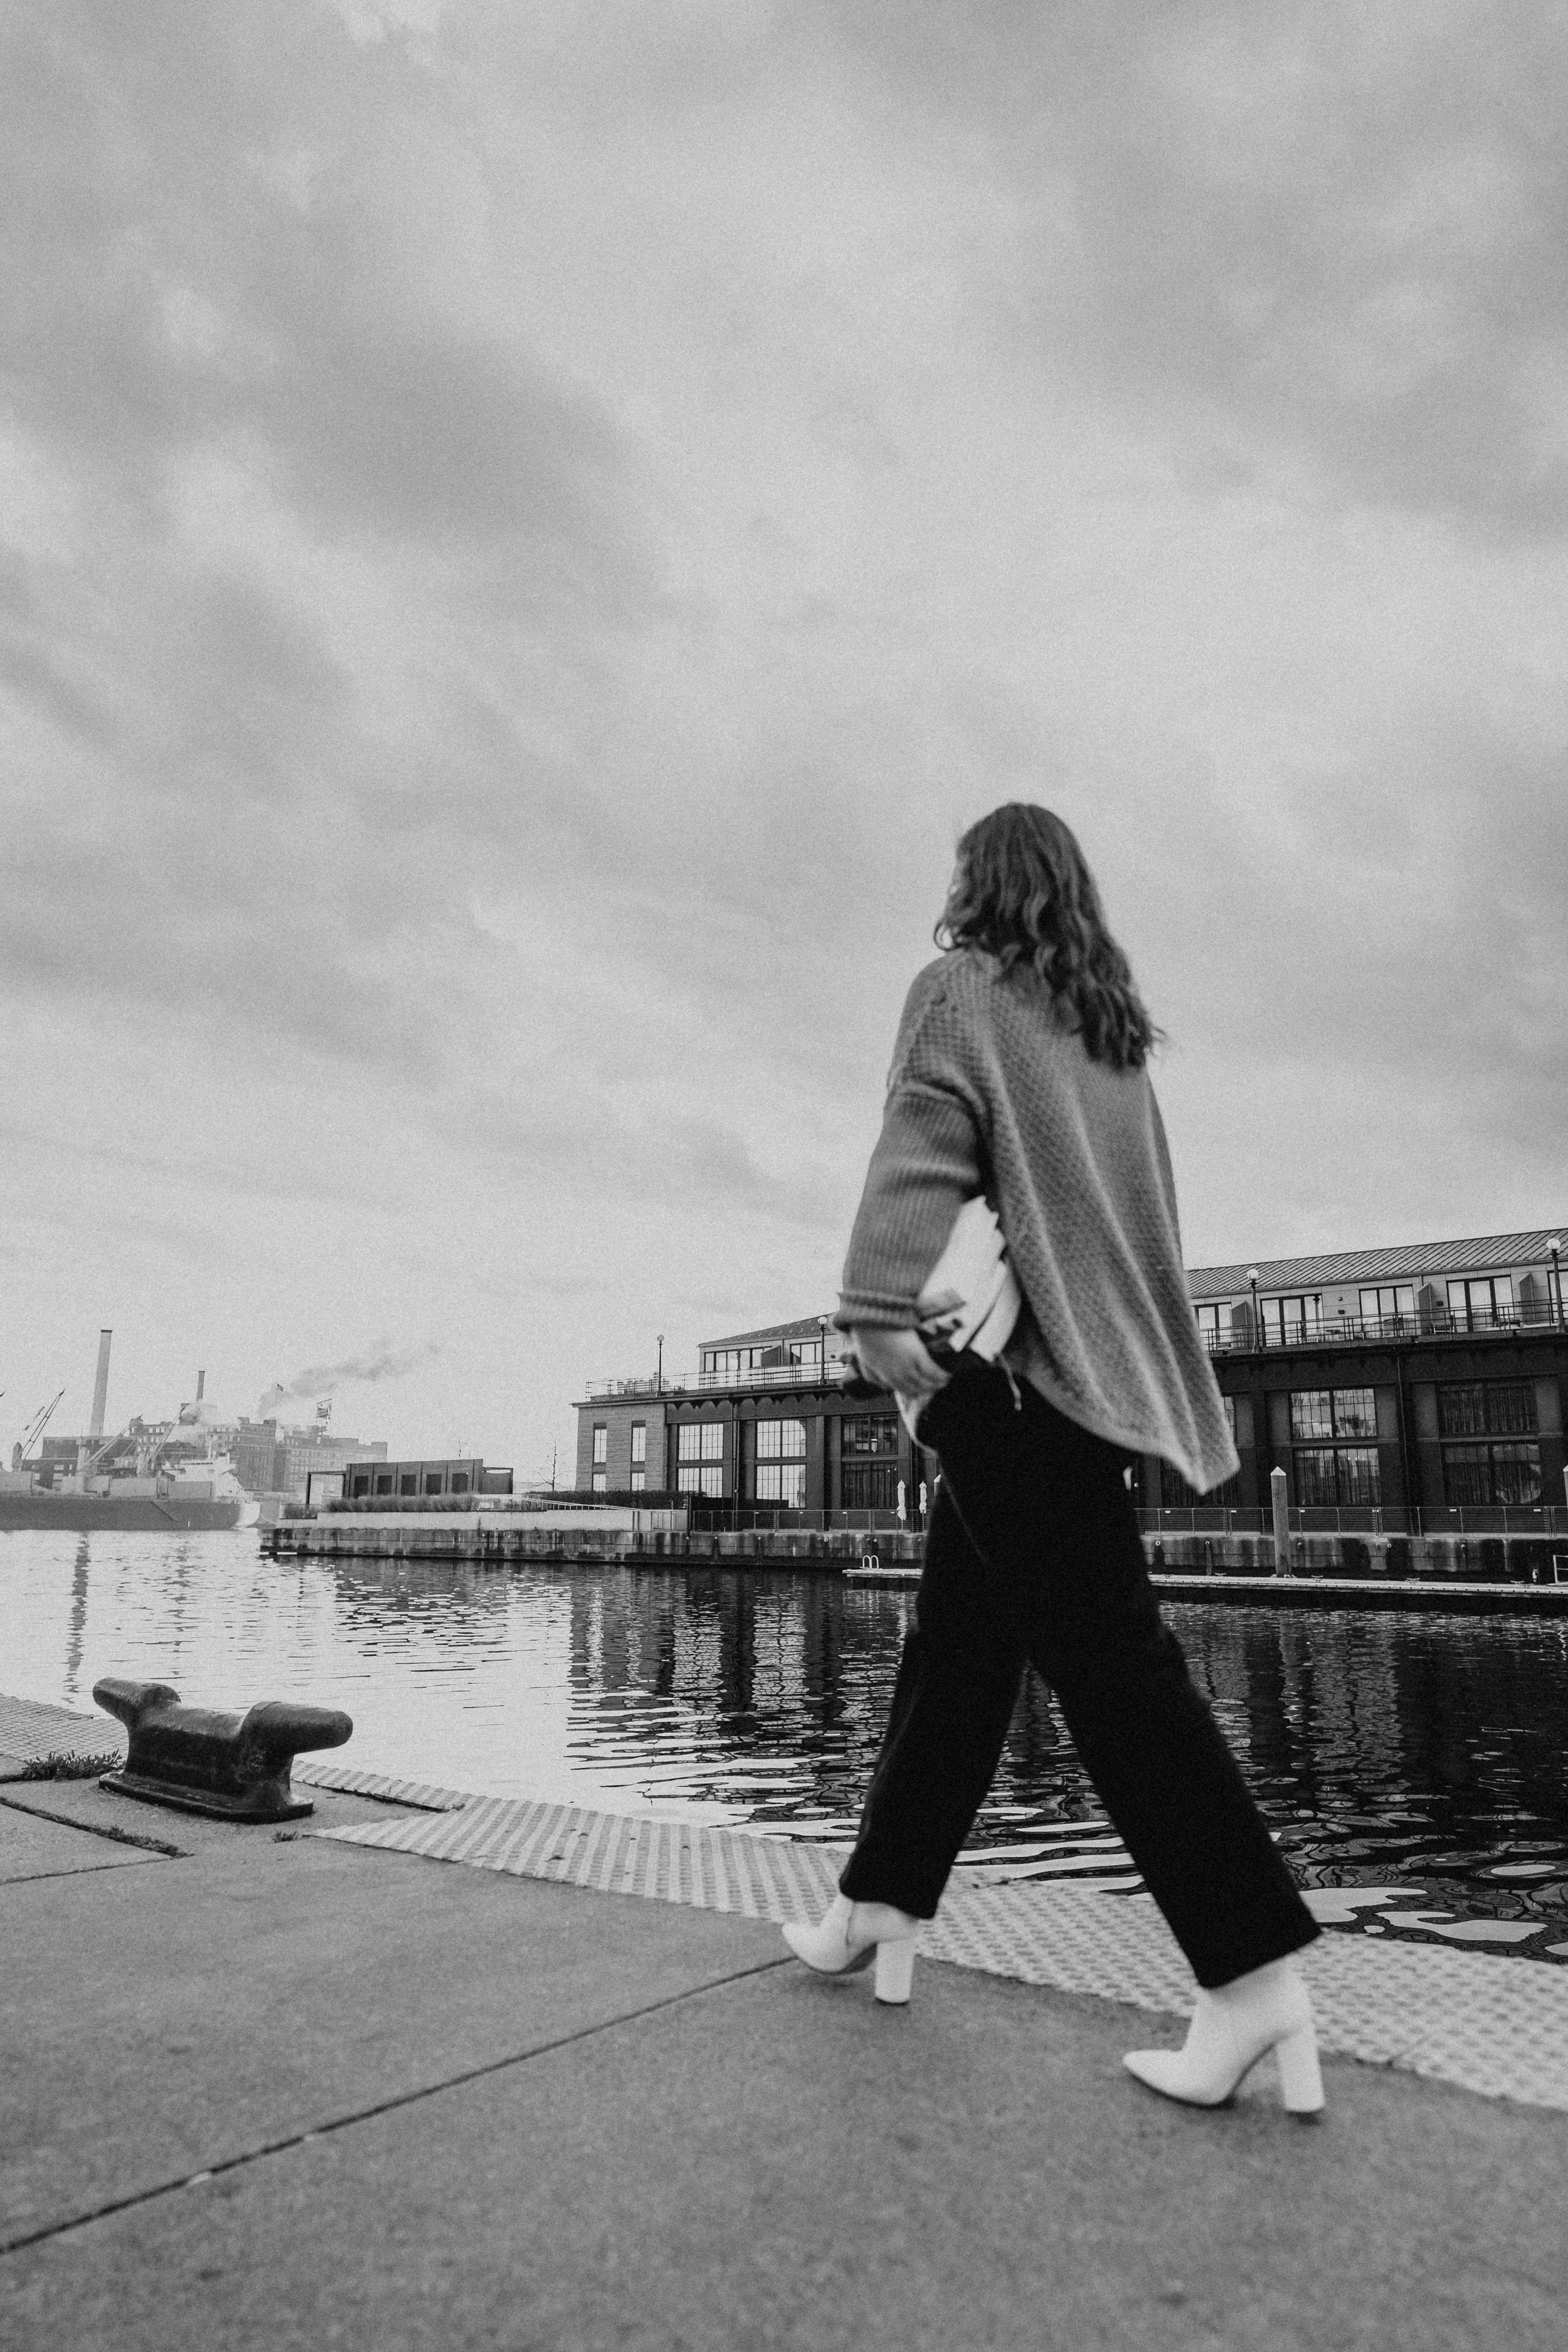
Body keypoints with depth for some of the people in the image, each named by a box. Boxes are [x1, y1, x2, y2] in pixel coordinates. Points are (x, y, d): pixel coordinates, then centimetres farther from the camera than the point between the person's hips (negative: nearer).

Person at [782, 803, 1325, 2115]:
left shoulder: (961, 990, -1)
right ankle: (884, 1911, 23)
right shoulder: (1114, 1030, 20)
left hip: (1013, 1364, -8)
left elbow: (925, 1145, -17)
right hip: (1102, 1363, 8)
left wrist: (880, 1314, -24)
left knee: (1106, 1655, -7)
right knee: (961, 1644, 13)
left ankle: (1255, 1975, -6)